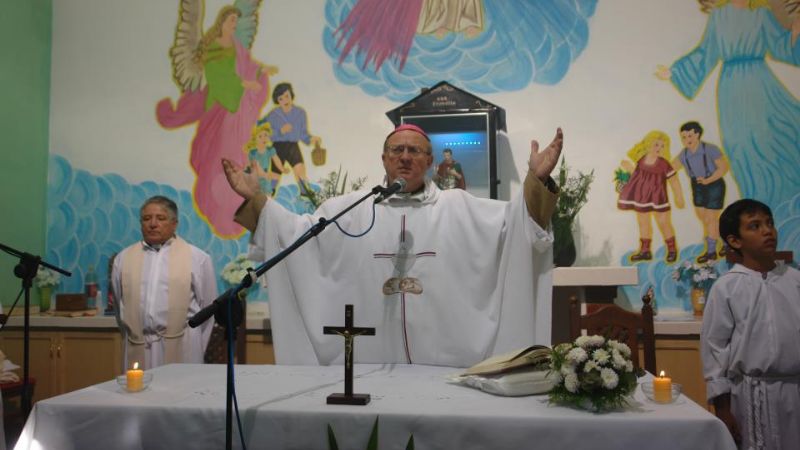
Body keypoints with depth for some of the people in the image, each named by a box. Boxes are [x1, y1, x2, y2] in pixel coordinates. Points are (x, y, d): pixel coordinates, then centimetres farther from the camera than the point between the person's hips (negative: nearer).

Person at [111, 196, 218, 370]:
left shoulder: (197, 258, 3)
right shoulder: (123, 259, 12)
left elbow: (208, 308, 5)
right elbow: (119, 305, 16)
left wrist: (196, 348, 8)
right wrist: (132, 336, 14)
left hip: (181, 346, -2)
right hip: (139, 348, 2)